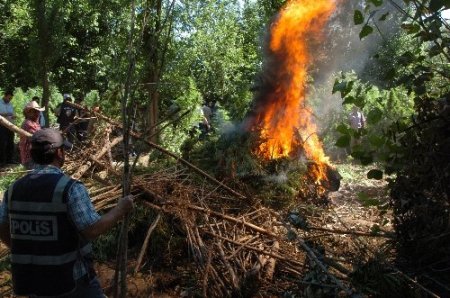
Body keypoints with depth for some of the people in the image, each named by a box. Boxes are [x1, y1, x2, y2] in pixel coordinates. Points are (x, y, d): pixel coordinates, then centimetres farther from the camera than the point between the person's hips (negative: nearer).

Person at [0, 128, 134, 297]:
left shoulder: (15, 188, -1)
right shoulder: (70, 188, -20)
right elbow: (92, 230, -23)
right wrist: (121, 209, -9)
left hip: (29, 281, 6)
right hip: (70, 279, -5)